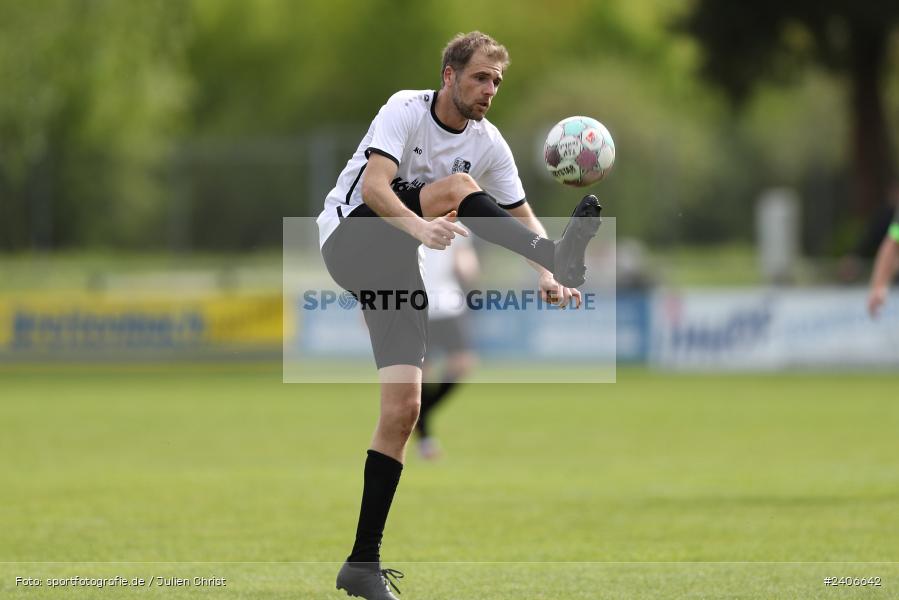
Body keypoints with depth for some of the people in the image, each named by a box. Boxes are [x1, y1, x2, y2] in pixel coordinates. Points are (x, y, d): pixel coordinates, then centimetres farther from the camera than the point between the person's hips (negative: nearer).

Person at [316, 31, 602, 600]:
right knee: (456, 185, -27)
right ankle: (561, 252, -46)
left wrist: (545, 275, -12)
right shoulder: (406, 110, -13)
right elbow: (374, 186, -26)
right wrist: (420, 228, -45)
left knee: (404, 407, -7)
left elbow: (521, 215, 8)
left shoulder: (489, 144, 5)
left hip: (397, 265, 5)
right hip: (350, 239, -5)